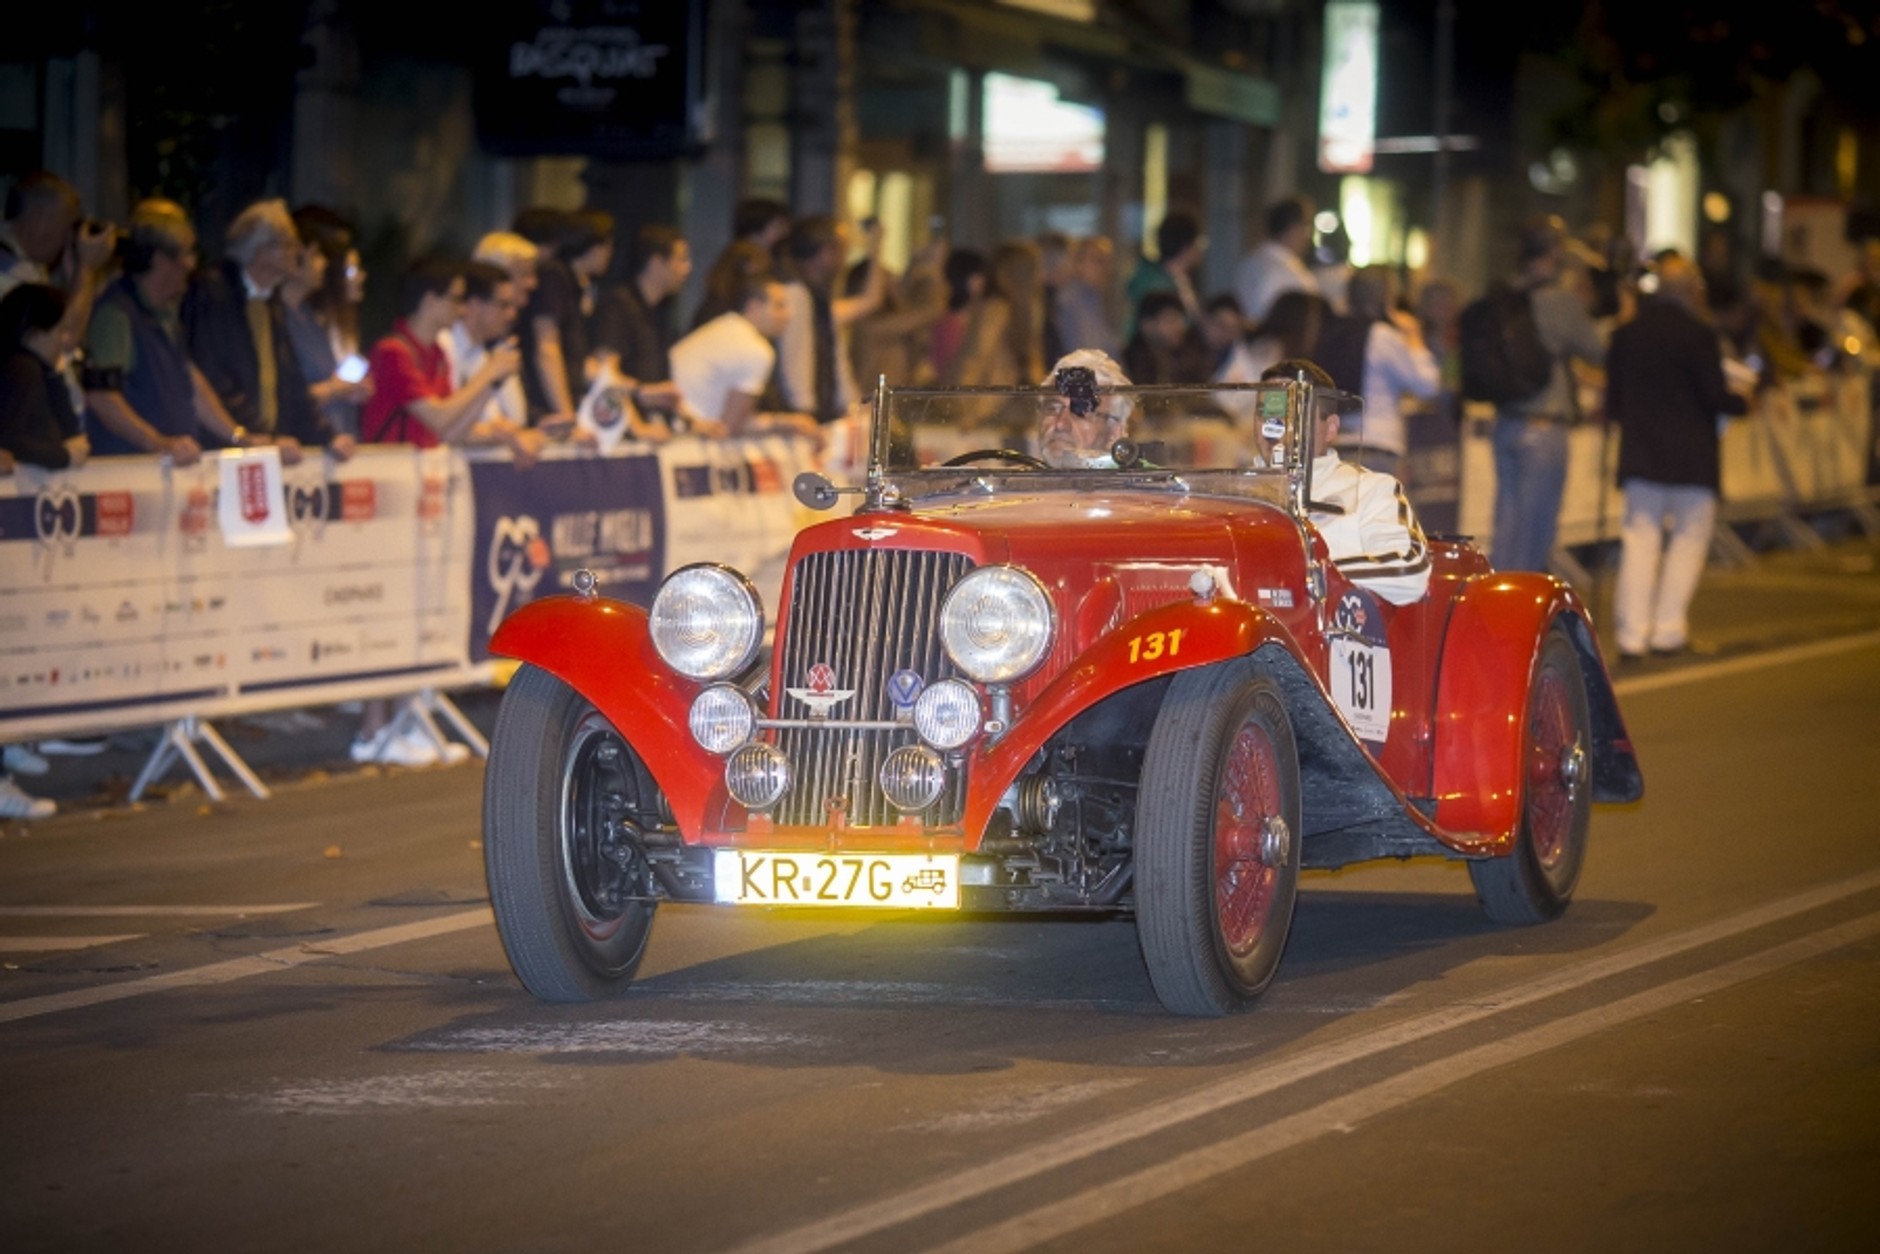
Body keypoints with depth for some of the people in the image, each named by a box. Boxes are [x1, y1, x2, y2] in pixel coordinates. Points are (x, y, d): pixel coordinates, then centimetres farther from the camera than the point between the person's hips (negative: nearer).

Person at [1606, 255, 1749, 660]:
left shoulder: (1626, 334, 3)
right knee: (1688, 539, 6)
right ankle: (1668, 629, 2)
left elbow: (1613, 402, 6)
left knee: (1640, 539, 7)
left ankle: (1631, 633, 1)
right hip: (1691, 457, -4)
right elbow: (1714, 395, -12)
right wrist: (1742, 403, 8)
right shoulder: (1698, 335, -11)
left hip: (1640, 455, 4)